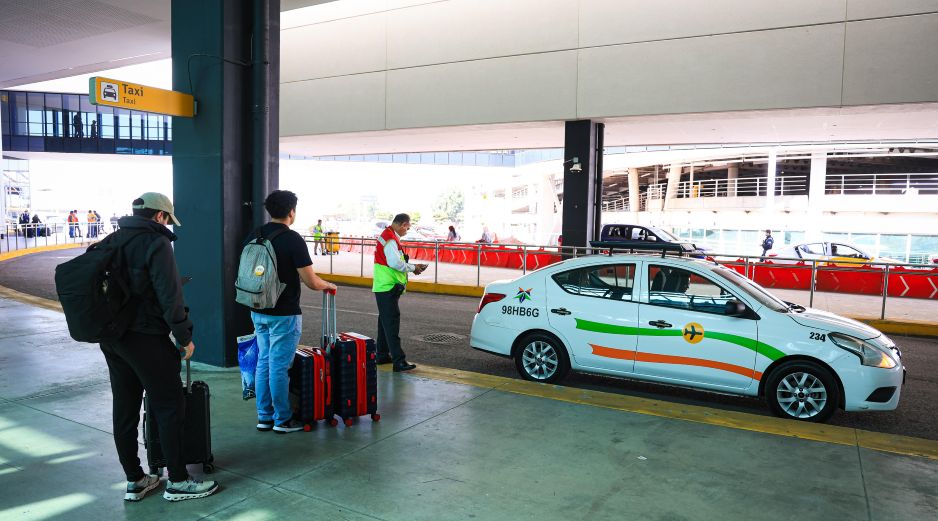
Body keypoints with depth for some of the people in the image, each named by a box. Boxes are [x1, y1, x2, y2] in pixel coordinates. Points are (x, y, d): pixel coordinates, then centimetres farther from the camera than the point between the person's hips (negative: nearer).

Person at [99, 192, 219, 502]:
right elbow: (169, 296, -17)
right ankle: (178, 482, 7)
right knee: (170, 407, 0)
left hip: (111, 337, 8)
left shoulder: (113, 241, 12)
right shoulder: (156, 242, -12)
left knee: (125, 409, 13)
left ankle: (134, 481, 23)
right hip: (145, 338, -8)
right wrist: (184, 336, -10)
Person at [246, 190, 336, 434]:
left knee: (264, 363, 14)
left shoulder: (254, 236, 5)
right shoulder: (293, 239, -16)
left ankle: (264, 417, 23)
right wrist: (328, 285, 4)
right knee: (279, 366, 1)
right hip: (284, 314, -7)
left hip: (258, 312, 7)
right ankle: (282, 420, 12)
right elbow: (311, 281, -16)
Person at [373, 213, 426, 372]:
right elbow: (395, 263, -27)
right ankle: (398, 361, -13)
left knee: (385, 321, 17)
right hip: (388, 287, -11)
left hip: (384, 287, 11)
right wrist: (413, 268, -12)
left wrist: (410, 266, 8)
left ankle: (382, 355, 27)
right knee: (392, 323, -12)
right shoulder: (390, 239, -17)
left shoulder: (387, 236, 16)